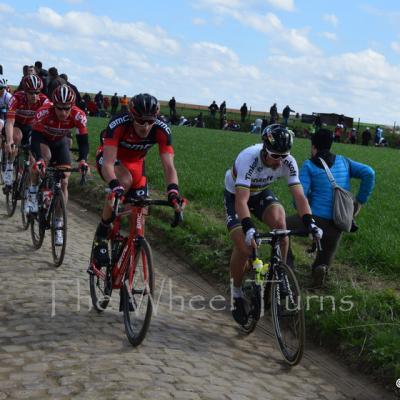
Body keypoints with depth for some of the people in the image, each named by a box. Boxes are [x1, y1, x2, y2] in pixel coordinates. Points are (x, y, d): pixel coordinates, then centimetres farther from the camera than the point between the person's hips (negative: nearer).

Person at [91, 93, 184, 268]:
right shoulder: (118, 124, -38)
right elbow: (108, 164, -44)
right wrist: (115, 187, -61)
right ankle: (101, 236, -20)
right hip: (109, 157, -4)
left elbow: (168, 166, -34)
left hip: (135, 162, 4)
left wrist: (173, 190, -52)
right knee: (125, 181, -36)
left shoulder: (161, 130, -30)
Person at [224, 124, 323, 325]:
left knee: (279, 222, -27)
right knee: (243, 247, -18)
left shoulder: (288, 162, -25)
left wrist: (309, 222, -44)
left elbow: (299, 196, -28)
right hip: (235, 194, -3)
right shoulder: (248, 159, -38)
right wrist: (249, 228, -59)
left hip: (261, 193, 3)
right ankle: (236, 293, 6)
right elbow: (242, 200, -45)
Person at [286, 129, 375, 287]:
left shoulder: (309, 165, -2)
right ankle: (321, 268, -7)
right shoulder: (343, 161, 10)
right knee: (324, 261, 23)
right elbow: (369, 173, -2)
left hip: (315, 219, -4)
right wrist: (360, 201, 4)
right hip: (337, 225, 4)